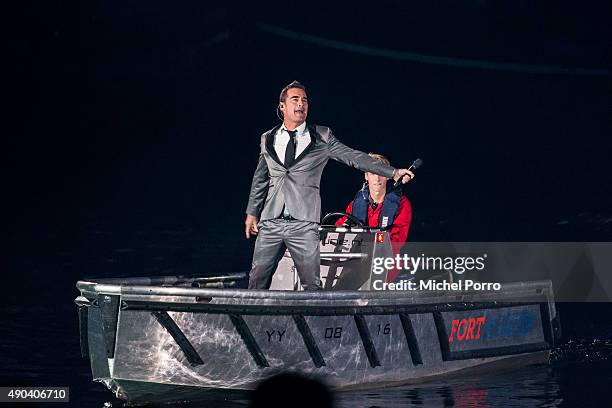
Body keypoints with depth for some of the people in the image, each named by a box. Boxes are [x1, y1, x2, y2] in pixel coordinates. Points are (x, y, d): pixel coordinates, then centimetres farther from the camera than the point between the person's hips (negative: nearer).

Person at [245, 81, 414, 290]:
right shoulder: (268, 139, 13)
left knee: (312, 283, -6)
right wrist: (252, 212, 20)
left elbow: (353, 157, 3)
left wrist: (393, 172, -3)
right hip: (270, 223, 2)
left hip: (303, 224, -2)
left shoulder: (321, 138, 6)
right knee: (257, 280, 0)